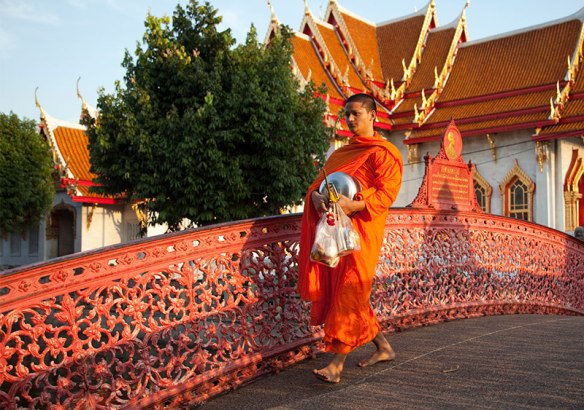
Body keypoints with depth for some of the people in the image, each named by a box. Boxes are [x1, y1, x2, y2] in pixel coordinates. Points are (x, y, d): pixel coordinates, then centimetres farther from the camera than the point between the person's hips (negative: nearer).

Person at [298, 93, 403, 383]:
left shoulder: (383, 152, -2)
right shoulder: (341, 153, 22)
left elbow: (387, 193, -12)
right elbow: (320, 181, 16)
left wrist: (354, 205, -26)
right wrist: (316, 195, -8)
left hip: (362, 228, -8)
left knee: (349, 294, -10)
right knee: (336, 290, 11)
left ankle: (336, 365, -8)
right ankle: (383, 348, 25)